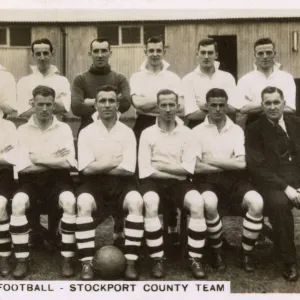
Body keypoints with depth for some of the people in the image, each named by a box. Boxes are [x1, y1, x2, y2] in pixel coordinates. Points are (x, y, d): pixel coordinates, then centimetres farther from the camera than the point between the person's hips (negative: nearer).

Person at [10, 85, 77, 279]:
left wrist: (39, 158, -8)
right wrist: (54, 160, -7)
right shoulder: (23, 130, 3)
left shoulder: (64, 128, 3)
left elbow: (68, 163, -8)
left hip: (58, 178, 0)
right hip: (31, 180, 1)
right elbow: (23, 166, -7)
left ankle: (67, 258, -17)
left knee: (70, 202, -32)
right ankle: (22, 259, -14)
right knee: (18, 203, -30)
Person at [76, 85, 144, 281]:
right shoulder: (86, 132, 3)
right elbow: (87, 169, -8)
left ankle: (131, 262, -20)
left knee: (136, 202, -30)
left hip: (121, 183, 0)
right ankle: (87, 263, -21)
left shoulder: (127, 132, 2)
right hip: (95, 183, 0)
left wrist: (99, 166, -5)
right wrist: (115, 161, -5)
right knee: (83, 203, -32)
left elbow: (127, 170, -8)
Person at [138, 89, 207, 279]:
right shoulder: (147, 133, 4)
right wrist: (175, 172, -6)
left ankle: (195, 258, -13)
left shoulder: (186, 133, 8)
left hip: (179, 183, 1)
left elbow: (188, 168, -1)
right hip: (154, 182, -1)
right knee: (150, 203, -35)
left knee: (197, 202, -29)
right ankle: (157, 259, -20)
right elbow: (145, 171, -6)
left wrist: (161, 166, -5)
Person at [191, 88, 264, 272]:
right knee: (209, 203, -36)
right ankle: (217, 251, -8)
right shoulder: (197, 131, 4)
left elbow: (241, 164, -2)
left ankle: (247, 252, -4)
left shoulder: (237, 130, 10)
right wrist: (228, 164, -4)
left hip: (234, 179, 2)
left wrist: (211, 160, -3)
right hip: (207, 179, -2)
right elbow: (197, 167, -7)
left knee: (256, 202, -27)